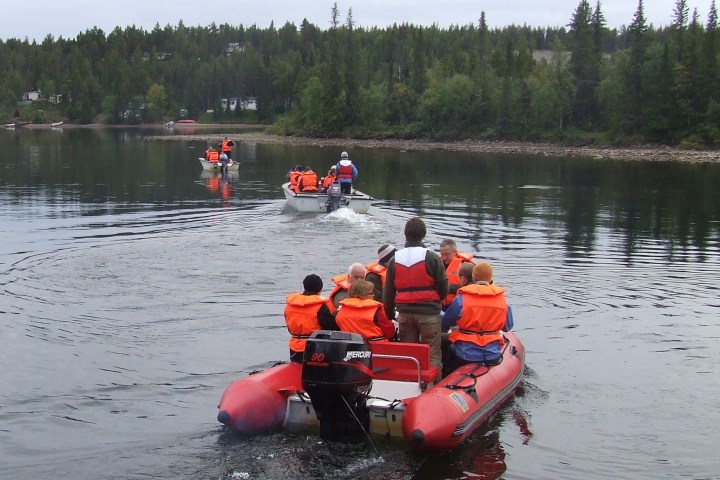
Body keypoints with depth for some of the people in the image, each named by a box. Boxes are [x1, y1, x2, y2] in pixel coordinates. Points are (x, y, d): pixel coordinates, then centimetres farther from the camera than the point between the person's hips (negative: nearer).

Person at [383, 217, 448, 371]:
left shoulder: (394, 260, 4)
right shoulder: (432, 258, -8)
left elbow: (387, 292, 8)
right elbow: (443, 288, -5)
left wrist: (390, 314, 19)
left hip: (404, 313, 4)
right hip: (428, 312, -4)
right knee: (432, 353, 1)